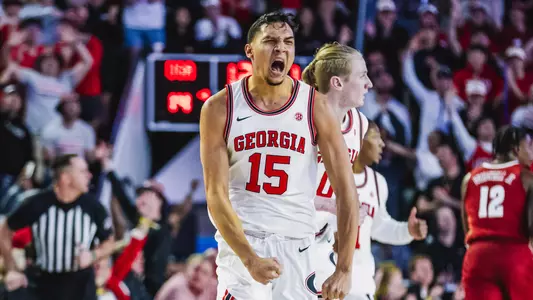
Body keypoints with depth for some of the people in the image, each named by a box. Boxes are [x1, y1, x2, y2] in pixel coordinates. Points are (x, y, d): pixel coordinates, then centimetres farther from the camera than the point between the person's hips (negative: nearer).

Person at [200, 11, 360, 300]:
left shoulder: (317, 107, -2)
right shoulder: (220, 108, -4)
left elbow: (346, 190, -3)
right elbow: (216, 195, -8)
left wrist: (344, 269, -10)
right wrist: (250, 259, -21)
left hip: (297, 245, 2)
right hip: (240, 242, -2)